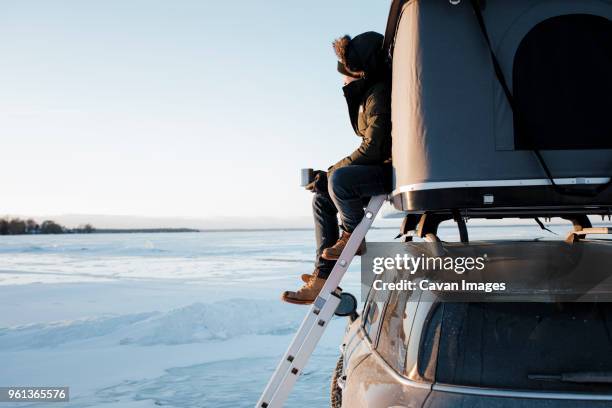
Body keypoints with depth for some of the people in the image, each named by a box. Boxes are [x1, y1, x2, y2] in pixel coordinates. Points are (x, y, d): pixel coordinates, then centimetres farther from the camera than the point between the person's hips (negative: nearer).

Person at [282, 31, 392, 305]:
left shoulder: (379, 95, -17)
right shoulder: (368, 93, 15)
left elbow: (372, 150, -23)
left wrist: (330, 174, -15)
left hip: (394, 172, -11)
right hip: (380, 171, 11)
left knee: (339, 180, -33)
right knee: (322, 198, 6)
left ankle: (352, 237, -6)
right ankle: (323, 278, 1)